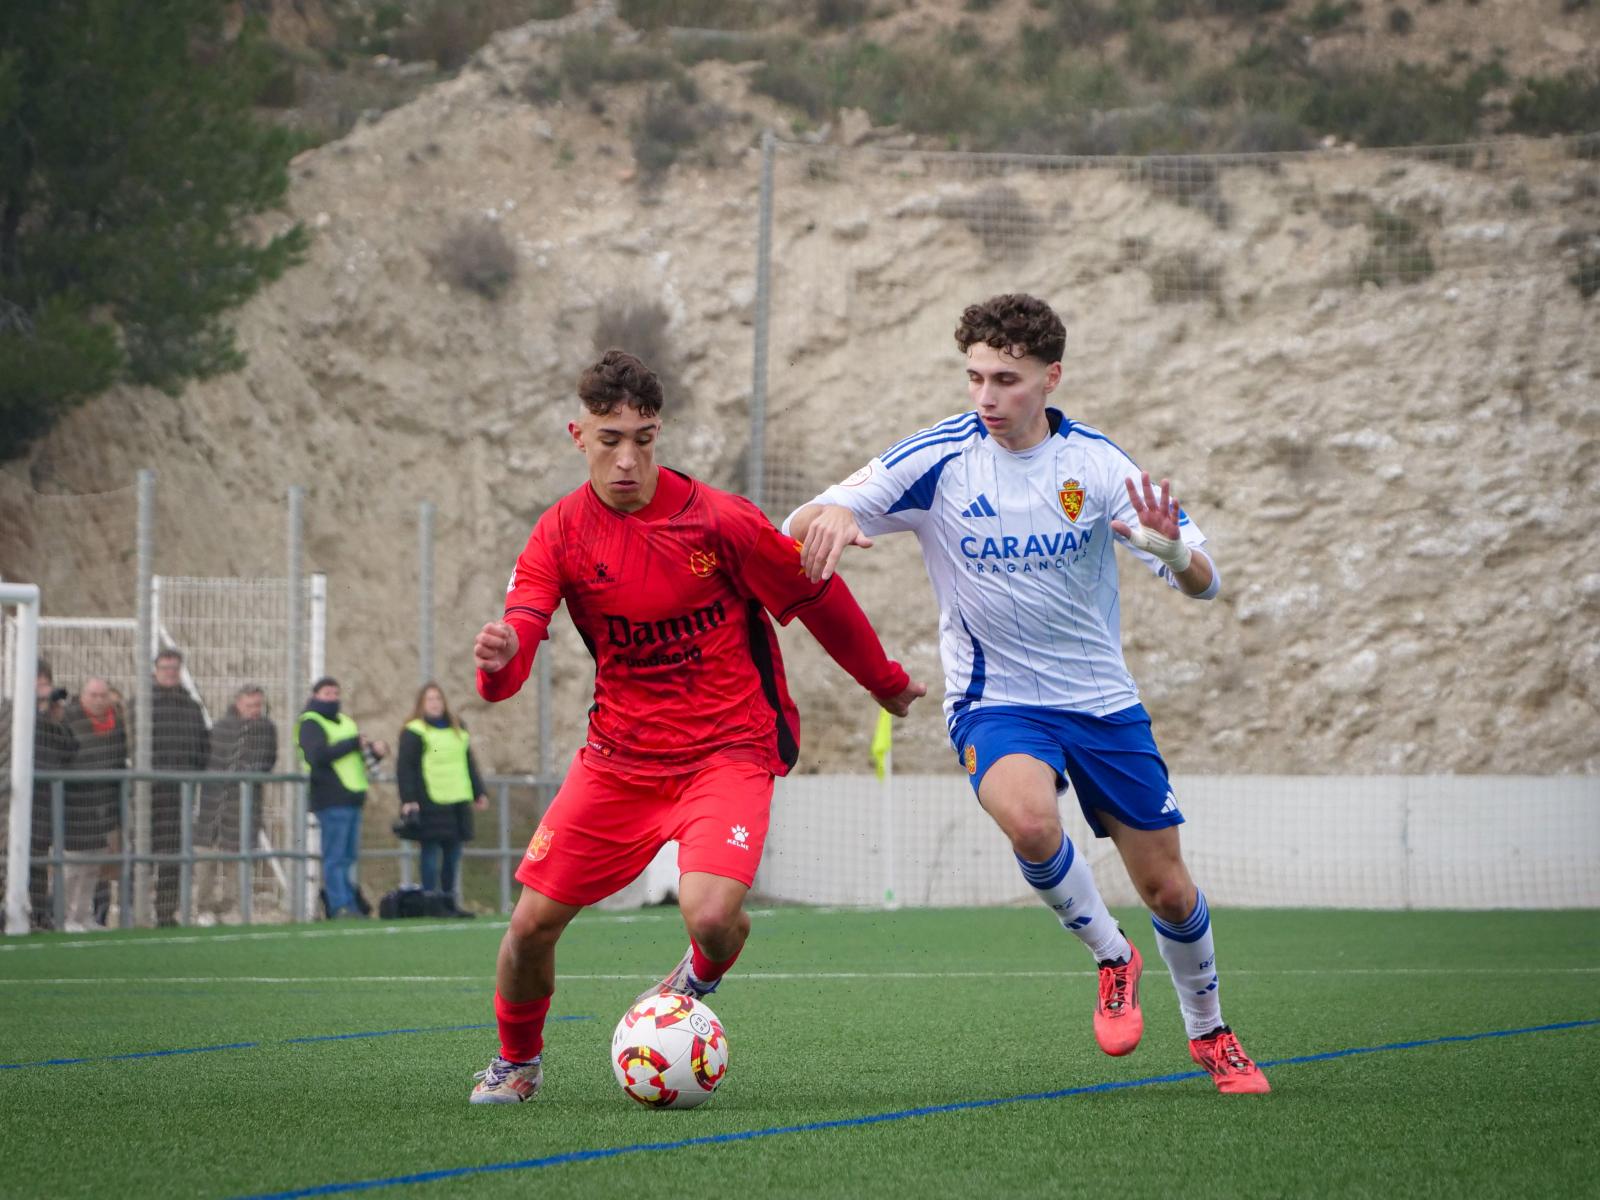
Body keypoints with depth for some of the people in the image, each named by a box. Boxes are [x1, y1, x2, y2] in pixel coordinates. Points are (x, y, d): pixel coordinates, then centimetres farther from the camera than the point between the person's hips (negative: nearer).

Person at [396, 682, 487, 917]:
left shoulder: (458, 730, 18)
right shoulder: (413, 733, -2)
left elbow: (469, 763, 25)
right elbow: (404, 768, -7)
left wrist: (479, 792, 21)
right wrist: (408, 800, -15)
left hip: (457, 801, 6)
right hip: (430, 803, -6)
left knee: (453, 853, 9)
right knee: (430, 851, -6)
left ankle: (449, 900, 16)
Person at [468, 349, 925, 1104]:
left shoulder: (717, 520, -14)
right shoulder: (562, 534, -5)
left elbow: (816, 597, 0)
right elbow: (518, 631, -15)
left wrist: (887, 683, 13)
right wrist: (499, 658, -41)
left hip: (728, 750, -3)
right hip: (619, 752, 3)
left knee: (710, 914, -26)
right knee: (533, 921, -1)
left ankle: (701, 978, 13)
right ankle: (517, 1061, 29)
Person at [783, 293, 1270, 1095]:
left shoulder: (1096, 464, -8)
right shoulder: (938, 458, -11)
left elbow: (1204, 584, -10)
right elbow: (800, 528, -12)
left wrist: (1173, 550, -35)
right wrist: (827, 517, -37)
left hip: (1102, 698, 2)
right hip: (996, 703, -2)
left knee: (1167, 886, 6)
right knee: (1029, 819, -34)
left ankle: (1209, 1033, 34)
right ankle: (1110, 958, -6)